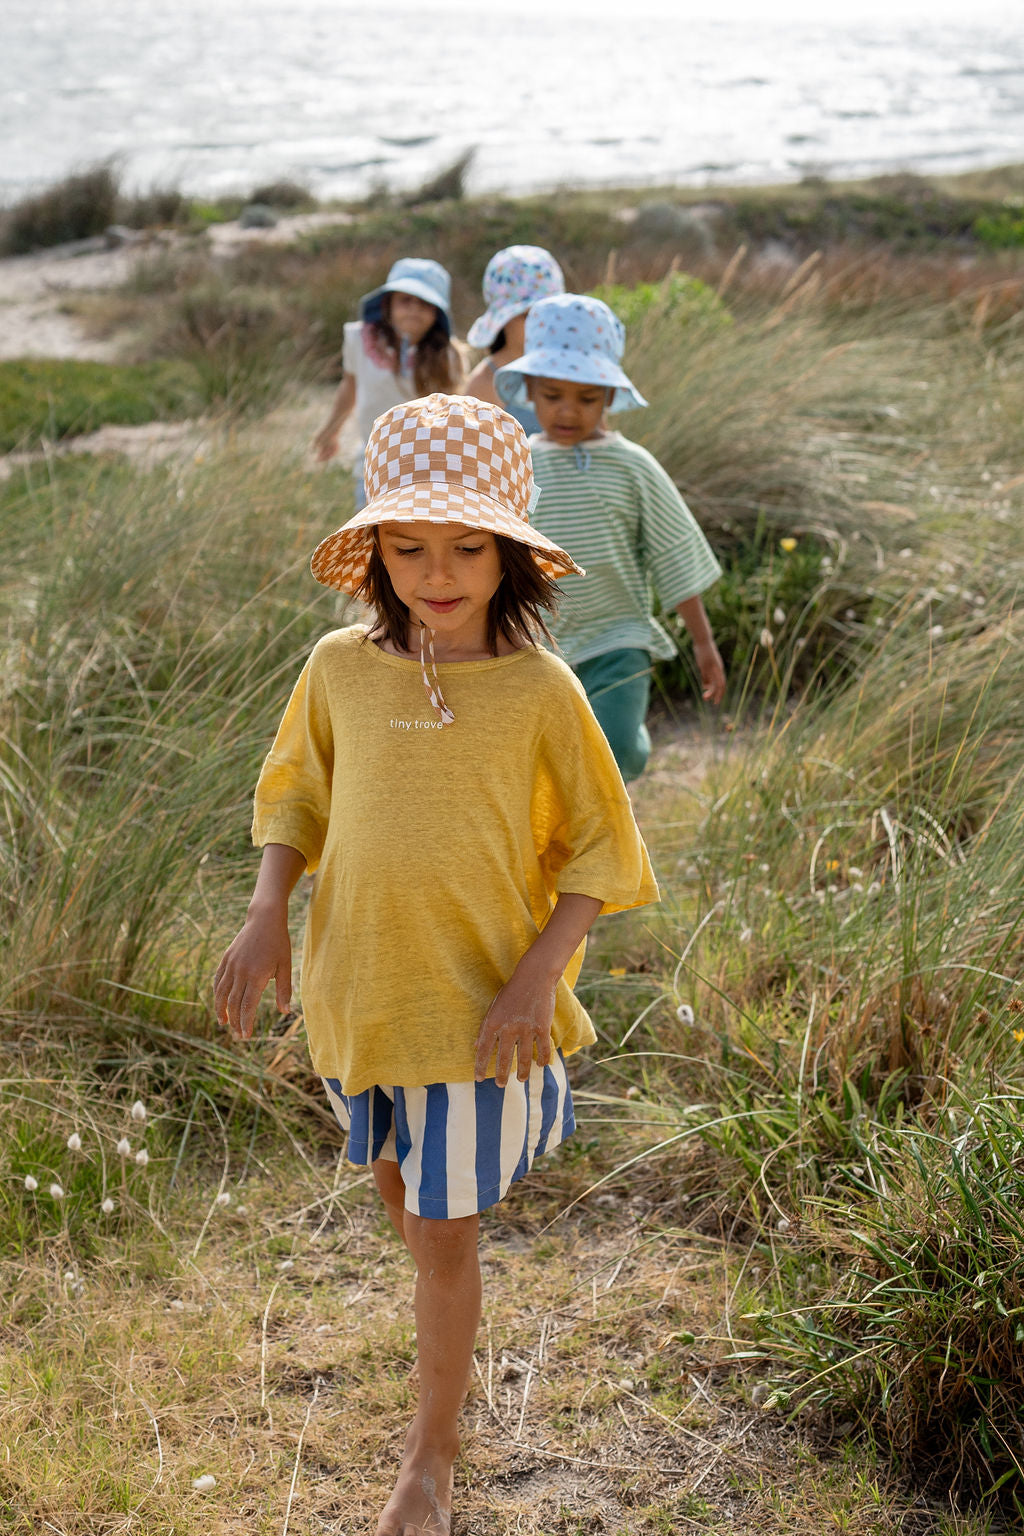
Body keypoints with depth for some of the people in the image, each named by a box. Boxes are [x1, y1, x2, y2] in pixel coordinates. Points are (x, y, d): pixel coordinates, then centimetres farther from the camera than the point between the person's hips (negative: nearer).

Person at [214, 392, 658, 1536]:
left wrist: (539, 976, -18)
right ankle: (450, 1309, 56)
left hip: (480, 1003, -3)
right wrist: (267, 912, -6)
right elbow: (296, 794, 8)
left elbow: (598, 850, -7)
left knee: (444, 1233, 5)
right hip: (357, 989, 4)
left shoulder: (539, 691, -15)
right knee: (399, 1188, 23)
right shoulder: (341, 668, -7)